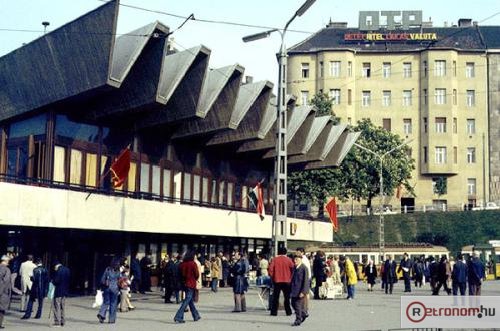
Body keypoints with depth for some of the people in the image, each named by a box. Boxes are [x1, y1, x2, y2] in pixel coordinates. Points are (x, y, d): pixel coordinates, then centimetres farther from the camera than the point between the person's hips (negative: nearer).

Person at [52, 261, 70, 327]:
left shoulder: (58, 271, -17)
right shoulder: (67, 270, 9)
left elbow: (56, 281, -20)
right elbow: (68, 281, 13)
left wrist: (53, 281, 0)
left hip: (58, 291, -8)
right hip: (65, 291, 8)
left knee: (57, 307, -2)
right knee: (62, 307, 16)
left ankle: (57, 322, -2)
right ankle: (62, 322, 20)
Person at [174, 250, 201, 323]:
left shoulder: (182, 264, 2)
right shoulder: (193, 264, -13)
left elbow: (180, 273, 8)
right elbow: (197, 274, -9)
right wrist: (195, 279, 11)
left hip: (184, 283, 7)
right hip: (191, 284, -7)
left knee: (191, 300, 18)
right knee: (186, 301, -6)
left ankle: (196, 316, 29)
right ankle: (178, 317, -15)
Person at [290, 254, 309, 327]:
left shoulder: (304, 268, -15)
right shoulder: (294, 268, 8)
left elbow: (306, 281, -16)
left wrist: (303, 292, -19)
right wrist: (290, 289, 15)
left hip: (300, 291, -8)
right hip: (294, 290, 8)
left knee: (298, 305, -3)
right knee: (293, 304, 13)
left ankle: (298, 320, 10)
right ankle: (304, 313, 34)